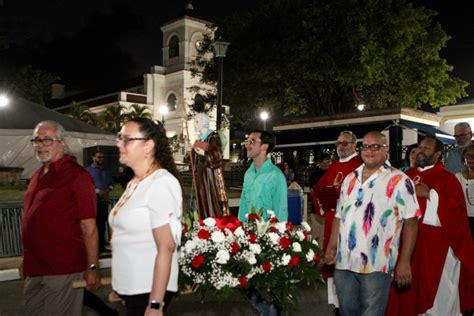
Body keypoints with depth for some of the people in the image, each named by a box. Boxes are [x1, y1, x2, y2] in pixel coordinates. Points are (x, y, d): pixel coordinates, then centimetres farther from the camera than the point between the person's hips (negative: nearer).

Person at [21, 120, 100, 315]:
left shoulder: (76, 175, -12)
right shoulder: (38, 175, 12)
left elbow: (89, 227, -14)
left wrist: (92, 268, -15)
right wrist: (27, 261, 18)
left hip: (63, 270, -8)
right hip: (34, 270, 8)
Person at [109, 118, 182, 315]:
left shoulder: (161, 183, -17)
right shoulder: (134, 183, 9)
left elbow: (166, 247, -22)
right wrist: (118, 285, 17)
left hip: (149, 290, -8)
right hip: (129, 286, 8)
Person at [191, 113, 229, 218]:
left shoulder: (214, 137, -9)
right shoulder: (199, 138, 13)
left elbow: (217, 157, -15)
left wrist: (204, 153, -25)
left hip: (211, 175, -8)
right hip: (201, 175, 8)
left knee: (213, 201, -7)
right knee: (203, 201, 9)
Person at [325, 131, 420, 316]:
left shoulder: (399, 181, -5)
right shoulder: (350, 179, 13)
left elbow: (410, 222, -8)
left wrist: (404, 262, -12)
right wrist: (331, 247, 11)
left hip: (376, 265, -5)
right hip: (344, 261, 6)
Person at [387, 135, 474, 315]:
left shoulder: (447, 178, -2)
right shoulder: (408, 175, 14)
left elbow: (455, 208, -15)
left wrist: (430, 194, -20)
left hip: (435, 244, -5)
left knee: (437, 292, 3)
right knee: (409, 291, 9)